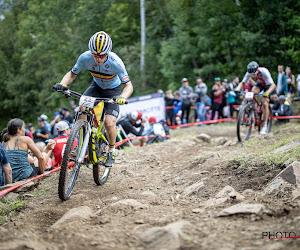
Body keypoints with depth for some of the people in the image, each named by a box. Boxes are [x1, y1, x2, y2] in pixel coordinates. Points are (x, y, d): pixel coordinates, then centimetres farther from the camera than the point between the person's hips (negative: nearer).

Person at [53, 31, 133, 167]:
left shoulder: (115, 62, -34)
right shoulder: (85, 57, -26)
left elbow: (128, 85, -30)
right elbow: (72, 74, -11)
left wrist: (123, 97, -51)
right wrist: (62, 84, -32)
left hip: (113, 90, -3)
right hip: (96, 86, 3)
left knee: (109, 123, -18)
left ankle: (111, 151, 10)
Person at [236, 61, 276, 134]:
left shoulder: (264, 71, -38)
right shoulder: (249, 73, -26)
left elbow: (273, 85, -40)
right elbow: (242, 83, -15)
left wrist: (266, 93, -56)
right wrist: (237, 90, -34)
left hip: (268, 85, -4)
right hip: (260, 84, 4)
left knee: (265, 104, -15)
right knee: (253, 92, -29)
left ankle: (265, 126, -7)